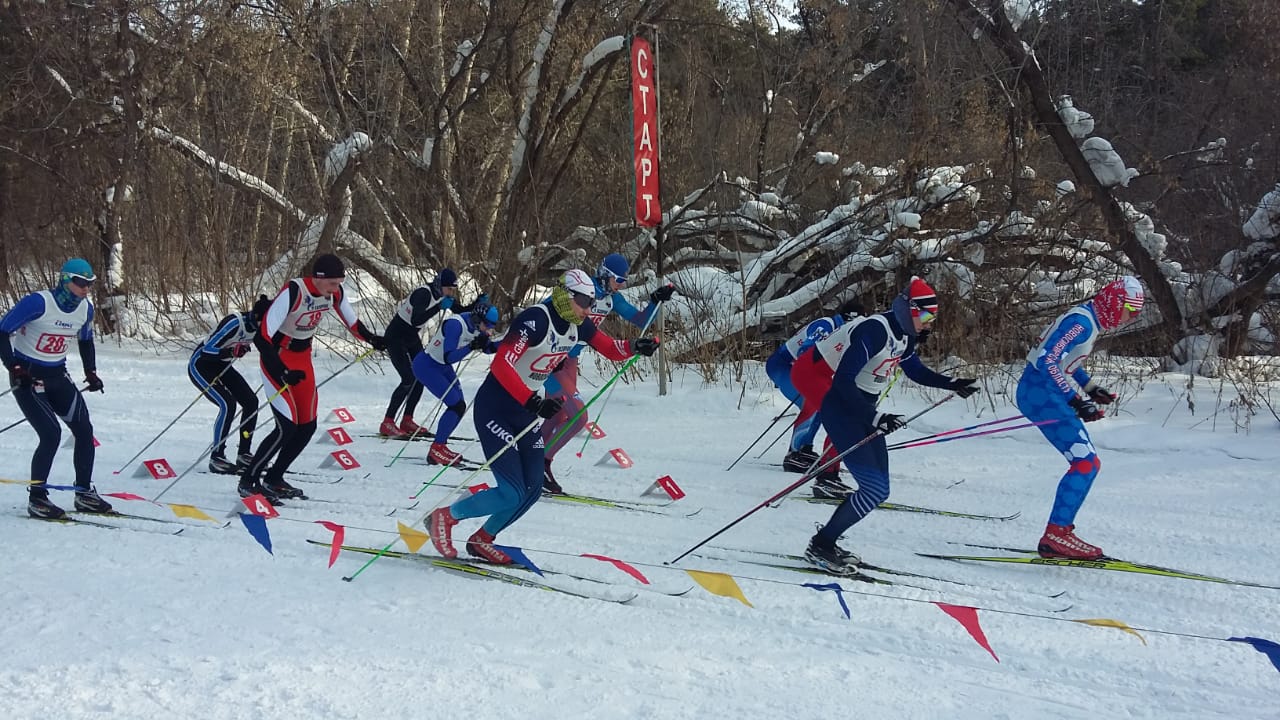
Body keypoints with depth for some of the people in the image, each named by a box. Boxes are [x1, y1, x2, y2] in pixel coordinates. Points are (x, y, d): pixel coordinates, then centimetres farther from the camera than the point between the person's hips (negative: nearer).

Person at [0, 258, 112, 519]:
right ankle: (36, 498, -3)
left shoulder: (85, 309, 0)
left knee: (84, 430, 1)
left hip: (57, 376, 7)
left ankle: (84, 493, 15)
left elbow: (86, 341, 19)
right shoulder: (37, 303, -21)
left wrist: (91, 372, 11)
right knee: (51, 434, -17)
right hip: (27, 377, -7)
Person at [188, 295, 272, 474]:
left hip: (222, 365, 8)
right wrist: (231, 352, -49)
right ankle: (216, 458, -13)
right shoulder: (235, 323, -33)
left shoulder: (258, 325, -11)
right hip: (200, 365, -8)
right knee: (228, 404, -22)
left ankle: (244, 454, 5)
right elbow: (206, 351, -35)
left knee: (251, 401, -4)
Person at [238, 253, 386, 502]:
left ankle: (273, 479, 23)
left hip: (302, 358, 7)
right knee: (287, 427, -15)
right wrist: (282, 372, -40)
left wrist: (372, 339, 18)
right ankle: (248, 482, 0)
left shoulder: (335, 292, -10)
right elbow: (262, 337, -33)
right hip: (276, 358, -7)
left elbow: (352, 321, 12)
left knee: (308, 426, 7)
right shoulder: (292, 292, -30)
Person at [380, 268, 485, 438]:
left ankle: (407, 421, 9)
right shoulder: (423, 294, -29)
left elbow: (462, 311, 4)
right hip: (396, 337, -9)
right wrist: (439, 307, -44)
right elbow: (415, 320, -39)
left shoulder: (443, 295, -4)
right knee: (409, 379, -15)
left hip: (412, 338, 9)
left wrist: (478, 303, -13)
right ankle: (387, 424, -10)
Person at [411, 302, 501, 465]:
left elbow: (488, 348, 3)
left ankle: (440, 446, 17)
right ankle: (436, 451, -6)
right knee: (456, 405, -15)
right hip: (426, 365, -9)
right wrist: (472, 346, -40)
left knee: (459, 406, 5)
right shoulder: (456, 324, -29)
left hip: (443, 367, 9)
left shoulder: (475, 325, -6)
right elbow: (449, 357, -31)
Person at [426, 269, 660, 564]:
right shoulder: (536, 319, -25)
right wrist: (534, 402, -42)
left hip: (524, 410, 8)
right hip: (495, 408, -8)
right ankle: (443, 517, 7)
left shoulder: (577, 326, 0)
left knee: (532, 490, 6)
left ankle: (481, 540, 25)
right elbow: (501, 365, -33)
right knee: (512, 494, -13)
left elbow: (613, 350, 8)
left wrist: (636, 347, -14)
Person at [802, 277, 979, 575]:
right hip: (841, 408, -9)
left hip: (863, 410, 9)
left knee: (878, 489, 5)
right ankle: (821, 545, -3)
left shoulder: (903, 336, 6)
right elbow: (843, 380, -26)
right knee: (875, 489, -15)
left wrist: (952, 383, 11)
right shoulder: (874, 330, -22)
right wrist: (875, 417, -29)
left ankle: (825, 542, 15)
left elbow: (916, 370, 24)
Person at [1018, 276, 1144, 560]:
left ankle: (1060, 531, 14)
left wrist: (1091, 388, 17)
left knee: (1087, 462, 12)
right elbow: (1047, 361, -24)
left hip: (1046, 394, 10)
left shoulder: (1090, 321, 15)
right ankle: (1054, 536, -18)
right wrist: (1076, 400, -27)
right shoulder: (1081, 321, -16)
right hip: (1040, 393, -10)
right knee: (1086, 463, -16)